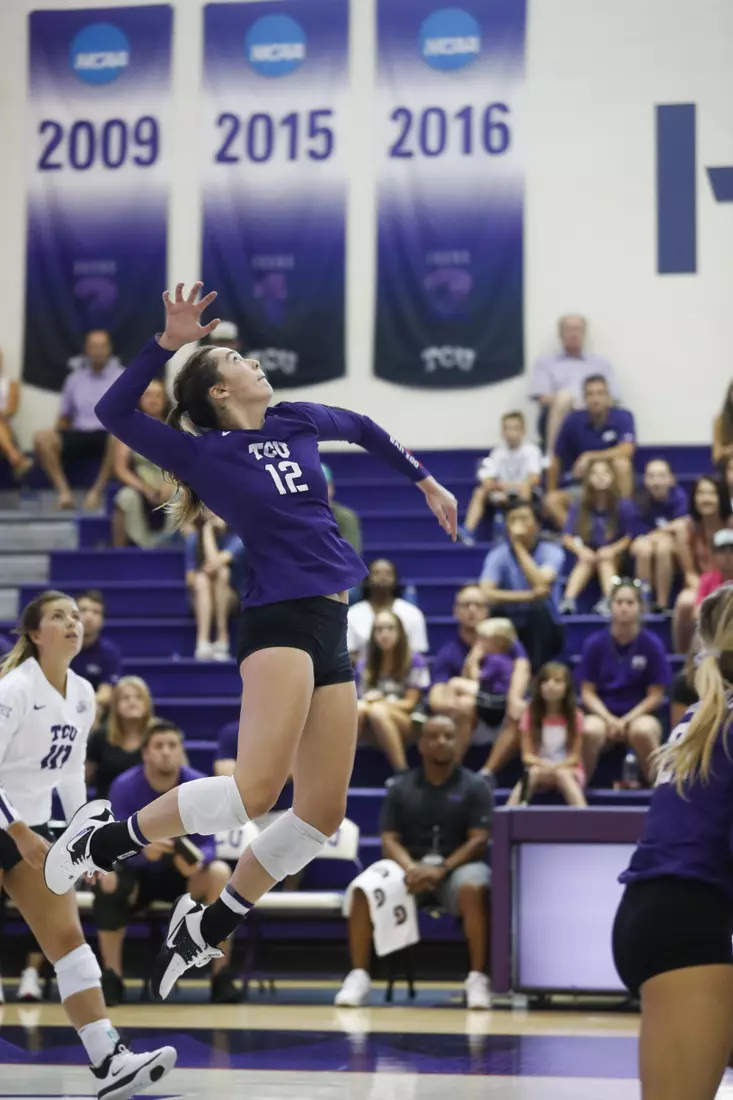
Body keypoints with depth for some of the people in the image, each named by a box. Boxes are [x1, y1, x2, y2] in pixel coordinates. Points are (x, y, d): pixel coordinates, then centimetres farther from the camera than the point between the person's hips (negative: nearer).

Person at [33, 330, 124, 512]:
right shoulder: (76, 378, 16)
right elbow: (65, 416, 18)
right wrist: (58, 441, 1)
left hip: (106, 436, -3)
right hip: (79, 434, 3)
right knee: (42, 437, -25)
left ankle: (97, 491, -29)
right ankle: (63, 491, -27)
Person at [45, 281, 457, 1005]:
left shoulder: (296, 423, 16)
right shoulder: (205, 454, -1)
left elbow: (363, 429, 36)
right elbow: (113, 412, -11)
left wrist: (425, 482, 40)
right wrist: (170, 342, -15)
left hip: (330, 628, 7)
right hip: (279, 620, -7)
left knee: (321, 814, 4)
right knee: (255, 790, -23)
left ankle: (209, 925, 18)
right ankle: (106, 837, -5)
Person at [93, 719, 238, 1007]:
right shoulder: (124, 787, -18)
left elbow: (207, 845, -16)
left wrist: (197, 861, -42)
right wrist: (143, 850, -48)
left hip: (182, 874, 1)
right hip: (138, 873, -1)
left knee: (219, 873, -30)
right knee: (108, 882, -34)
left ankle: (221, 976, -22)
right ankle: (112, 977, -19)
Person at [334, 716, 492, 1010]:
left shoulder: (474, 787, 4)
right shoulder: (400, 788, 10)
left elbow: (478, 840, -5)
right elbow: (389, 839, 3)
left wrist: (441, 870, -20)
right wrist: (410, 868, -19)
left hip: (458, 865, -2)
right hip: (409, 866, 2)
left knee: (473, 888, -39)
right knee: (364, 890, -27)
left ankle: (478, 979, -31)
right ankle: (358, 976, -17)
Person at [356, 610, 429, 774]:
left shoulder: (414, 662, 2)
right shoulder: (364, 665, 13)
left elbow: (411, 703, 0)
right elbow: (362, 698, 11)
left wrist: (381, 701, -16)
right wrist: (367, 701, -14)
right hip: (372, 729, 3)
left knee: (378, 711, -37)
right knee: (358, 707, -33)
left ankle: (402, 772, -38)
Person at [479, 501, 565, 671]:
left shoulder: (551, 551, -11)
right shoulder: (498, 555, -7)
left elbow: (540, 584, -30)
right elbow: (486, 593, -24)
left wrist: (519, 547, -24)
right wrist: (528, 596, -35)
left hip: (544, 631, -1)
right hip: (510, 629, 2)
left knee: (540, 610, -33)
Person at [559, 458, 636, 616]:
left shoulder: (624, 507, -7)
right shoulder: (579, 507, -4)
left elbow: (629, 537, -7)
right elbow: (567, 538, -6)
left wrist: (613, 549, -24)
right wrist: (581, 550, -26)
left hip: (614, 557, -1)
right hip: (588, 553, 1)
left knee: (605, 561, -33)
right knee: (586, 561, -32)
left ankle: (608, 601, -52)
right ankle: (569, 600, -50)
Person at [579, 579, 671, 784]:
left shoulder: (652, 644, -4)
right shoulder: (594, 644, -1)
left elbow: (655, 695, -1)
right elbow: (588, 692, 2)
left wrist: (627, 720, -13)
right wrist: (609, 719, -14)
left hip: (640, 715, 0)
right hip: (603, 715, 1)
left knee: (643, 731, -36)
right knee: (590, 731, -35)